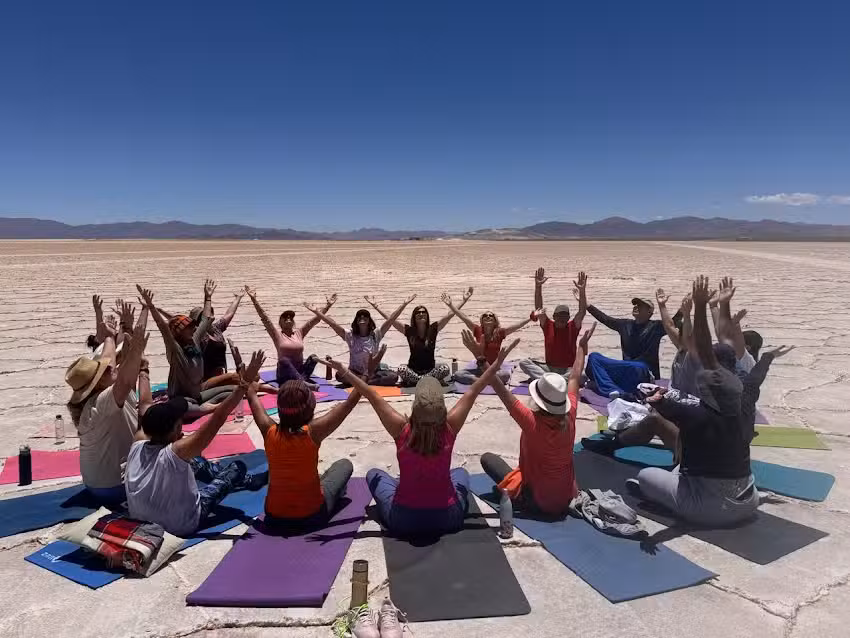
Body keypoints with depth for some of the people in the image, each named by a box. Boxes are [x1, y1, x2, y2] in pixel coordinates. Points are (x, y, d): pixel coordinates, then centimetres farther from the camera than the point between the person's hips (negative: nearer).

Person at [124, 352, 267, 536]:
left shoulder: (137, 445, -16)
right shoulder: (176, 452, -35)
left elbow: (146, 407, 2)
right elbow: (217, 419, -38)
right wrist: (244, 385, -36)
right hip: (182, 526, -6)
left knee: (197, 462, 23)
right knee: (237, 467, 5)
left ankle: (247, 480, 43)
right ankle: (250, 481, 40)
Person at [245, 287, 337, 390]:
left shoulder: (299, 332, 11)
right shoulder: (277, 334, 2)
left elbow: (316, 318, 8)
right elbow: (264, 317, -7)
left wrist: (328, 305, 2)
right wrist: (253, 299, -16)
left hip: (300, 371, 3)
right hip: (284, 375, -3)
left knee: (313, 357, -22)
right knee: (284, 360, -34)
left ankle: (301, 379, -40)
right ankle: (303, 382, -51)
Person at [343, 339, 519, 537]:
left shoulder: (401, 429, -18)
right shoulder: (450, 427, -15)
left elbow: (372, 396, -8)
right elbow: (472, 392, -5)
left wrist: (344, 372, 0)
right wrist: (497, 363, 3)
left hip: (403, 521, -1)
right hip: (447, 519, 1)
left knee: (374, 474, 25)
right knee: (461, 472, 32)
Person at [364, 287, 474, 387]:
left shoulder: (433, 329, -3)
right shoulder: (409, 330, -3)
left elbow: (450, 314, -7)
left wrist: (464, 300, -13)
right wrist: (376, 306, -14)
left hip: (431, 369, 1)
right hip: (413, 369, -1)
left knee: (445, 368, -28)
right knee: (401, 370, -32)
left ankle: (415, 381, -15)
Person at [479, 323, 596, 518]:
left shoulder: (533, 422, -28)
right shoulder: (569, 417, -15)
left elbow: (501, 390, -27)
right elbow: (575, 378, 0)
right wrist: (582, 346, 14)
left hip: (536, 502, -5)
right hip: (567, 500, 5)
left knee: (488, 458, 4)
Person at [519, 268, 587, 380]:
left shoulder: (572, 327, -2)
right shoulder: (548, 325, 0)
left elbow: (582, 311, -17)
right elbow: (538, 308, -11)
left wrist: (582, 291, -31)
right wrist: (538, 286, -24)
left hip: (569, 370, -1)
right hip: (549, 368, 1)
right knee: (524, 363, -20)